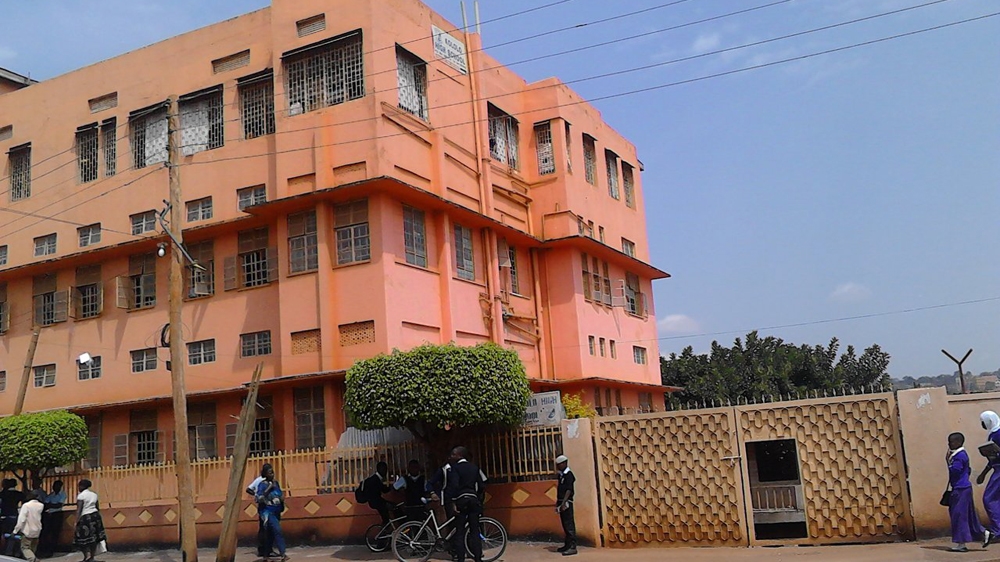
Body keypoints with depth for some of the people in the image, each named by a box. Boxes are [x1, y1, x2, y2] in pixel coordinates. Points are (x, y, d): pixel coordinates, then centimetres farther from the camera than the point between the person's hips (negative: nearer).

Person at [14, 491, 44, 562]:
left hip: (28, 530, -6)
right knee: (33, 548, 17)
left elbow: (21, 519, -18)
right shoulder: (41, 505, 2)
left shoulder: (26, 505, -15)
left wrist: (16, 530, -12)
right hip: (37, 530, 6)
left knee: (25, 547, 0)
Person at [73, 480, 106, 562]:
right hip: (95, 515, 7)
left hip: (86, 517, -7)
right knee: (93, 537, 9)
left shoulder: (81, 496, -10)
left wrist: (77, 521, -16)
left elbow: (79, 510, -15)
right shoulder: (94, 494, 12)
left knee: (83, 537, 1)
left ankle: (87, 555, -11)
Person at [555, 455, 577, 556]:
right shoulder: (561, 475, 16)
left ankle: (572, 547, -10)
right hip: (562, 502, 9)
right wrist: (558, 502, 21)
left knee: (569, 525, -9)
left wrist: (563, 502, -26)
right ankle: (567, 545, 21)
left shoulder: (569, 475, -12)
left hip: (567, 502, -9)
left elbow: (569, 490, -20)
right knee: (565, 525, 14)